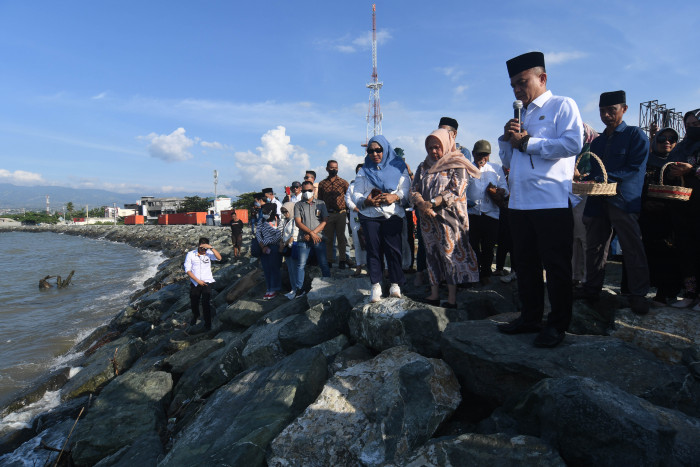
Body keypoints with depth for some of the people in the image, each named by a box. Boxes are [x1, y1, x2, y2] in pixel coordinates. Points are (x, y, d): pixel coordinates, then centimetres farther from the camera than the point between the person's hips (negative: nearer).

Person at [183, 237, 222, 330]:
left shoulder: (209, 253, -4)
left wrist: (211, 247, -30)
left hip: (206, 282, -1)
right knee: (193, 303, 16)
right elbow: (187, 270, -6)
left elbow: (219, 258, -21)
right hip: (195, 283, 1)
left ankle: (207, 324, 11)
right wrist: (198, 280, -12)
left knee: (206, 304, -7)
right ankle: (195, 316, 48)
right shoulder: (190, 254, -5)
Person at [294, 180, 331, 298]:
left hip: (319, 238, 0)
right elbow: (298, 223, 0)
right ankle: (299, 288, 5)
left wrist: (313, 233, -8)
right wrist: (311, 233, -10)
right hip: (303, 239, 0)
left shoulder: (321, 203, 11)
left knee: (324, 264, 1)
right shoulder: (298, 205, 10)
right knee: (301, 264, -2)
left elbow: (325, 221, 3)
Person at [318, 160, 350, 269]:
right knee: (328, 238, 5)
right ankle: (328, 261, 11)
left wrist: (347, 210, -3)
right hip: (327, 215, 1)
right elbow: (320, 200, 12)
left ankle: (342, 260, 8)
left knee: (341, 238, 2)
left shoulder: (343, 182, 6)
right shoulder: (322, 184, 9)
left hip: (341, 214, -1)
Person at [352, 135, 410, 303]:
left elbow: (406, 190, 3)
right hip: (369, 216, 1)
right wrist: (366, 201, -14)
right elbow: (356, 195, 7)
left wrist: (395, 197, -17)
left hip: (393, 215, -1)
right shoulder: (364, 171, 14)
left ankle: (395, 284, 8)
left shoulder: (398, 167, 10)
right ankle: (376, 286, 5)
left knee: (393, 249, -5)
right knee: (373, 250, -2)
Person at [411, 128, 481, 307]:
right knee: (431, 254, 7)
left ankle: (452, 298, 0)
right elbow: (414, 190, 7)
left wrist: (432, 202, -18)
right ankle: (434, 294, 14)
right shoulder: (423, 167, 16)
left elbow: (456, 191, -12)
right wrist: (422, 205, -13)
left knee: (450, 254, -5)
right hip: (427, 219, 5)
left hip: (449, 218, -5)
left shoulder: (457, 165, 0)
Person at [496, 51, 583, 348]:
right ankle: (530, 317, 25)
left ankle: (557, 325, 13)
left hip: (552, 201, -7)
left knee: (556, 266, 1)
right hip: (519, 202, 7)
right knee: (525, 264, 13)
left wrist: (528, 142, -10)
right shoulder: (521, 116, 22)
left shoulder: (562, 106, 1)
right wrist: (507, 138, 4)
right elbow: (507, 160, 23)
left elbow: (574, 143, -16)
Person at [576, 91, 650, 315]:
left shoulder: (636, 135, 3)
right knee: (594, 246, 9)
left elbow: (635, 169, -9)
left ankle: (638, 295, 4)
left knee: (632, 248, -4)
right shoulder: (597, 142, 21)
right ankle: (592, 287, 19)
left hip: (623, 200, -6)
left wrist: (602, 178, -18)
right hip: (597, 200, 6)